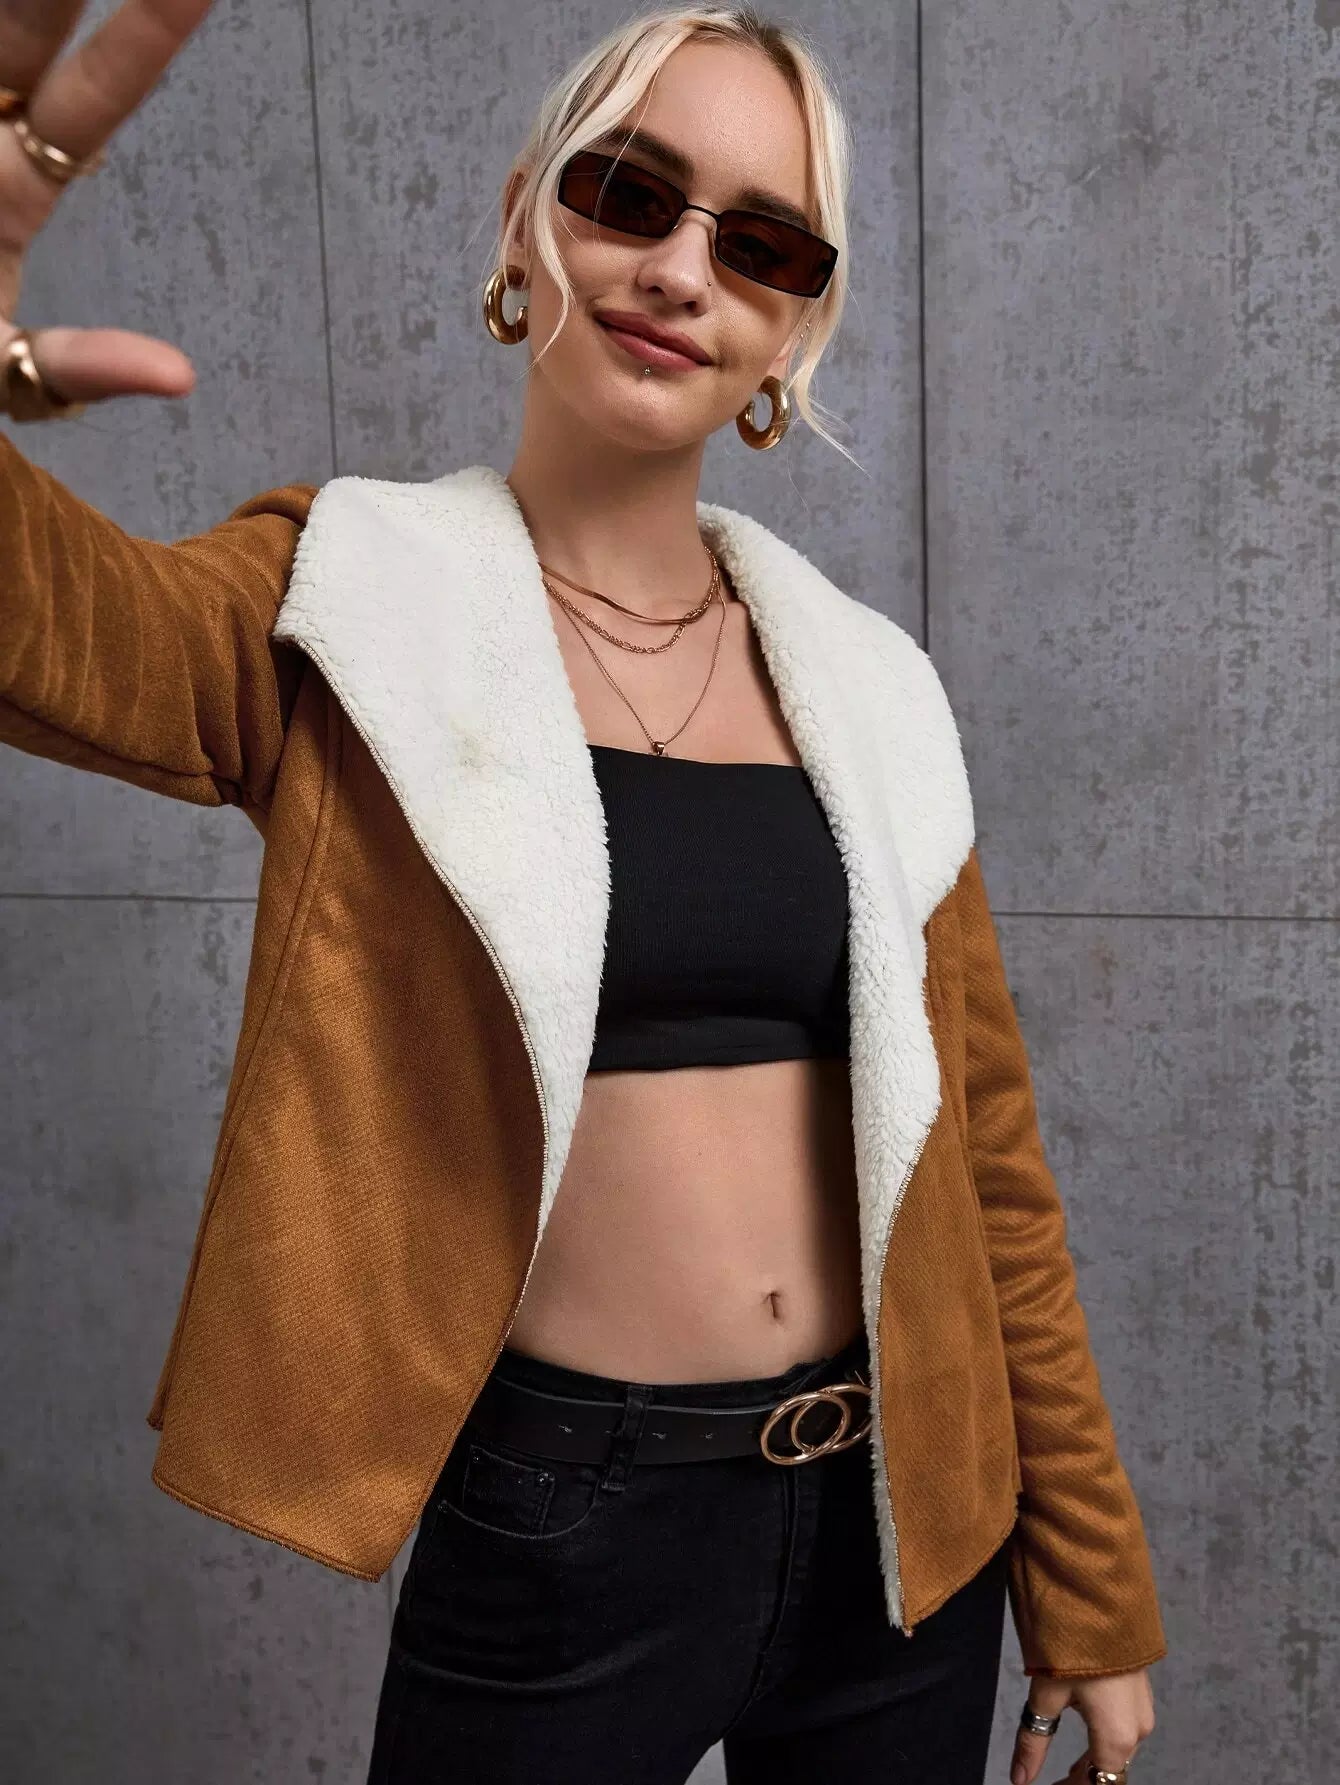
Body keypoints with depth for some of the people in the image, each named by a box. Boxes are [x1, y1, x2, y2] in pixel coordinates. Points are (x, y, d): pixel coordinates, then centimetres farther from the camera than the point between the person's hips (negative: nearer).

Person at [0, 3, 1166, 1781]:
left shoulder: (863, 689, 1)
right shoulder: (352, 619, -8)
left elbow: (988, 1161, 4)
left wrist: (1094, 1597, 8)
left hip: (906, 1516, 4)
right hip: (555, 1535, -3)